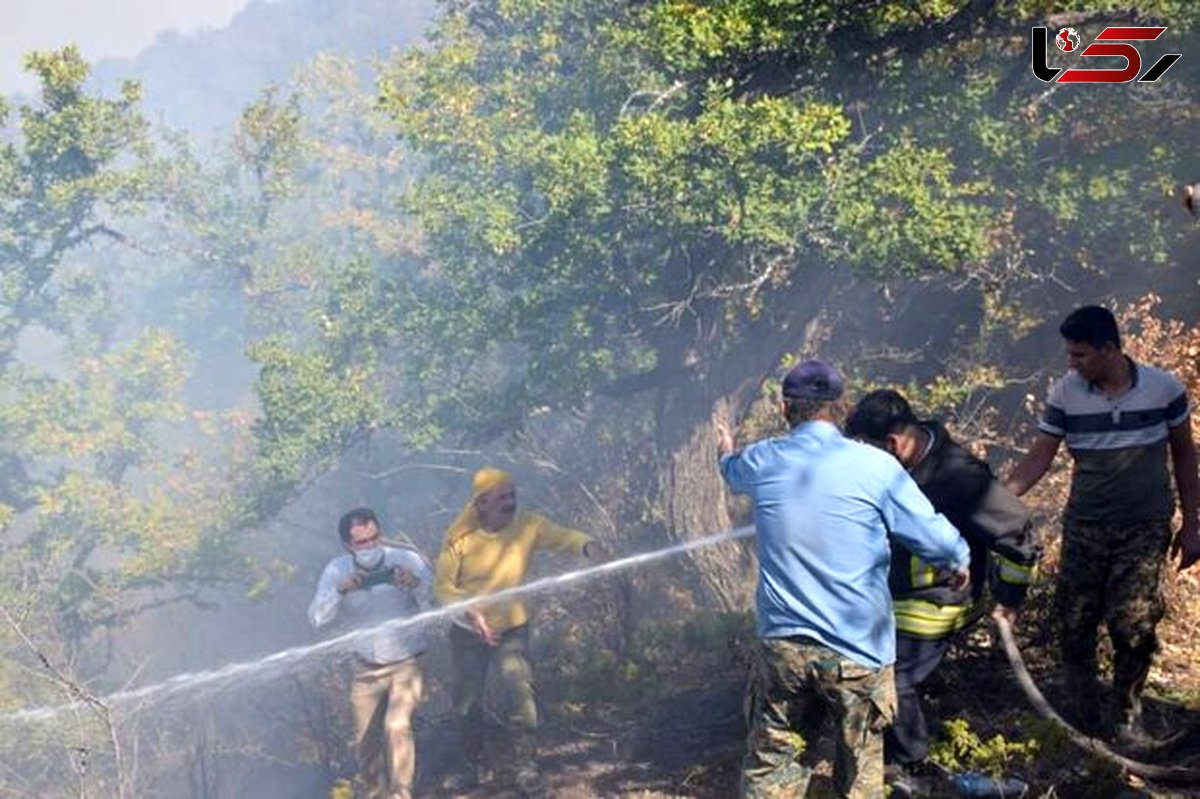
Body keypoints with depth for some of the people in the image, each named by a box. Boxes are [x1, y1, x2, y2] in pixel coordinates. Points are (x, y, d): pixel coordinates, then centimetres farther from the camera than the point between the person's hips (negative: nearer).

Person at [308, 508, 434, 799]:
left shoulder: (408, 560, -17)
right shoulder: (337, 570, -9)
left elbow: (438, 607, -18)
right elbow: (317, 618, -16)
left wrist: (416, 586, -38)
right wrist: (341, 590, -32)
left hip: (406, 663, -3)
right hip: (367, 668, 3)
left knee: (397, 726, -22)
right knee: (366, 742, 12)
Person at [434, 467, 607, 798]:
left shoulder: (528, 526, -16)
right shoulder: (461, 538, -18)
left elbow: (562, 537, -27)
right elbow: (443, 584, -14)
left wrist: (588, 546, -49)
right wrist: (470, 612, -29)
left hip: (512, 630, -1)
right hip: (468, 633, 1)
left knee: (522, 695, -14)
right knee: (467, 703, 14)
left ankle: (526, 769, 3)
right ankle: (474, 767, 36)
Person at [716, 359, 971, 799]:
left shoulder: (761, 462, 0)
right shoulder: (875, 466, -12)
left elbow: (734, 474, 26)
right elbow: (933, 536, -7)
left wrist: (727, 453, 51)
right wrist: (960, 561, 17)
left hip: (782, 644, 3)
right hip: (858, 652, -3)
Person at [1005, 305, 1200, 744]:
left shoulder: (1164, 388, -9)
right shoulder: (1064, 393, -7)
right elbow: (1039, 457, -5)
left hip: (1145, 530, -2)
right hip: (1084, 527, 2)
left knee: (1133, 626, -4)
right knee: (1075, 624, 4)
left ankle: (1128, 716, 17)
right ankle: (1082, 717, 22)